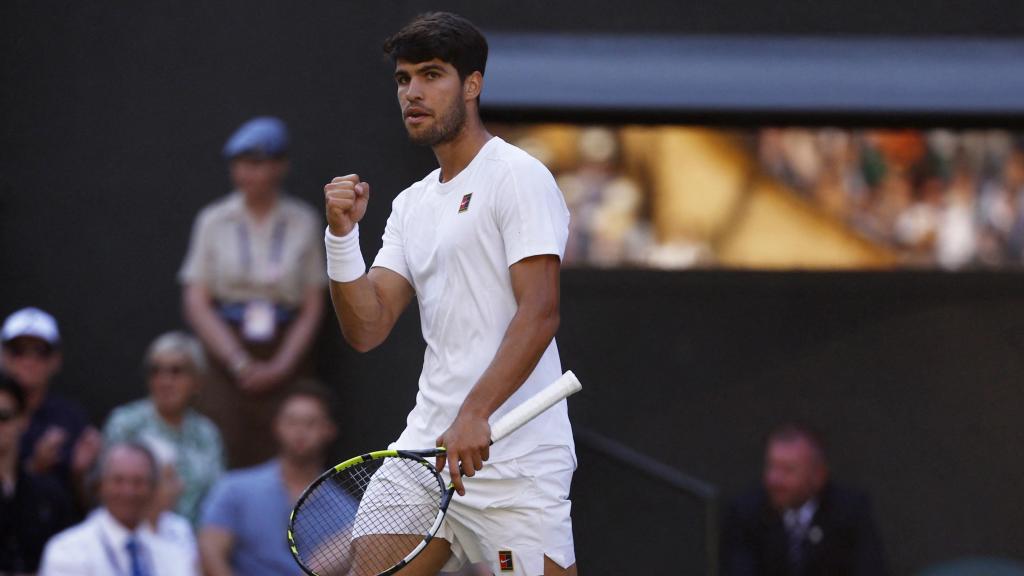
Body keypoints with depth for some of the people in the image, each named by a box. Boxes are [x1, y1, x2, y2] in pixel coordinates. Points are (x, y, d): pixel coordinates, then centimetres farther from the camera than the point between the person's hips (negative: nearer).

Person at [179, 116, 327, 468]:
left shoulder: (304, 223, 5)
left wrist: (281, 365, -7)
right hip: (226, 358, 0)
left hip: (285, 360, 0)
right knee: (225, 461, -10)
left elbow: (313, 307, 4)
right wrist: (239, 362, -7)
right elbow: (196, 303, 2)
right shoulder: (214, 222, 5)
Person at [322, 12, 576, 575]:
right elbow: (366, 329, 11)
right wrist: (342, 233, -3)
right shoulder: (411, 204, 18)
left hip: (511, 459, -7)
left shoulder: (517, 176, -5)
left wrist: (475, 415, -27)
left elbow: (539, 313, -16)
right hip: (428, 443, 7)